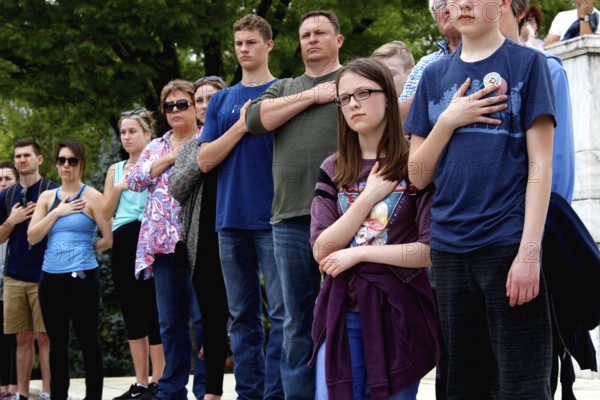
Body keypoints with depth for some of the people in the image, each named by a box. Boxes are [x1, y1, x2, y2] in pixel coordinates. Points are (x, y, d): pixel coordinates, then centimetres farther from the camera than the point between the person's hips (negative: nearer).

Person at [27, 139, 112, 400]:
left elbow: (110, 238, -8)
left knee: (88, 341, 0)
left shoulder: (91, 197, -3)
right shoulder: (47, 197, 12)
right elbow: (32, 237, 2)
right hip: (50, 278, 5)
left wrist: (88, 247, 5)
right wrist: (57, 212, -5)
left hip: (82, 277, -5)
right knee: (57, 343, 11)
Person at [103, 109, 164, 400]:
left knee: (154, 313, -7)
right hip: (122, 244, 6)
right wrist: (118, 187, -2)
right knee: (132, 316, 7)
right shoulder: (115, 170, 18)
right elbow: (105, 214, 12)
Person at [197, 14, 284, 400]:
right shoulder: (221, 100, 15)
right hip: (231, 219, 4)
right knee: (243, 315, 8)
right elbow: (205, 160, 6)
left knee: (281, 312, -6)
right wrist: (241, 126, -4)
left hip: (273, 218, -4)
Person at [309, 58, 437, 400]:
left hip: (398, 311, -3)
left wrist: (358, 253, -10)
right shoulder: (333, 170, 9)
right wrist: (369, 196, -8)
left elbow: (431, 250, -11)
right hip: (342, 313, 3)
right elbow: (322, 251, -1)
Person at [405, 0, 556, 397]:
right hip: (449, 247, 5)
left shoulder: (527, 63, 2)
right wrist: (447, 120, -4)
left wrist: (529, 251, -13)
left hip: (507, 246, -4)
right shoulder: (435, 75, 14)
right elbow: (418, 175, 12)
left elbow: (540, 164, -4)